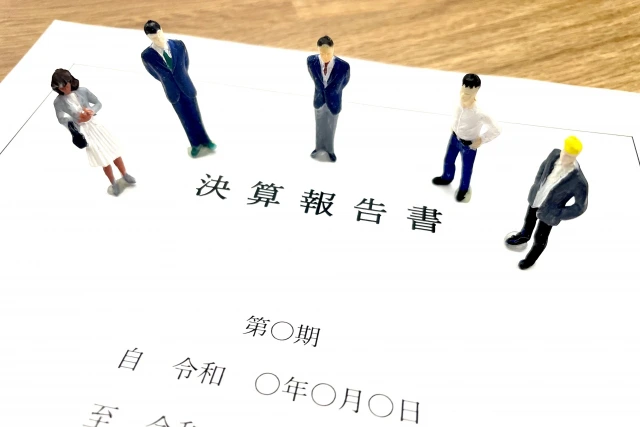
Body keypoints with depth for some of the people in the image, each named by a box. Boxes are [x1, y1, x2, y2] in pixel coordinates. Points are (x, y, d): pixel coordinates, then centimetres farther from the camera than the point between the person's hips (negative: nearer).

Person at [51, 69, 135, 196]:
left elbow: (98, 103, 4)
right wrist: (78, 119, -36)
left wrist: (91, 111, -17)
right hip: (82, 131, -2)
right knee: (104, 159, 4)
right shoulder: (58, 102, -9)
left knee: (114, 151, 12)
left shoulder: (83, 91, -6)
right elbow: (61, 119, -18)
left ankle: (125, 175, 37)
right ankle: (113, 183, 26)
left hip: (94, 125, 2)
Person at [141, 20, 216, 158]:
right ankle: (196, 144, 33)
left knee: (196, 117, 15)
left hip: (187, 88, 1)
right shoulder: (147, 55, -20)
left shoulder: (179, 45, -16)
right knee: (186, 120, 14)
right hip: (173, 93, -1)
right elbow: (154, 73, 1)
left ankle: (205, 140, 36)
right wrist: (167, 81, 10)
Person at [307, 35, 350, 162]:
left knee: (331, 127, 21)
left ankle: (329, 149, 45)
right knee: (320, 126, 24)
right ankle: (320, 147, 48)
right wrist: (321, 91, 6)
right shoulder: (311, 61, -23)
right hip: (319, 100, 2)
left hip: (333, 102, -1)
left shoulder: (343, 66, -29)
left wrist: (333, 93, 3)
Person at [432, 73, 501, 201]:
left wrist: (480, 140, -18)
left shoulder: (479, 113, -39)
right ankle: (446, 178, 61)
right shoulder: (461, 100, -23)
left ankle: (463, 188, 51)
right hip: (454, 137, 5)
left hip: (468, 144, -5)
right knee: (448, 160, 29)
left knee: (466, 168, 21)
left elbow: (496, 130, -28)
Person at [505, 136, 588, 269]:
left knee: (540, 238, 18)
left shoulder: (579, 182, -37)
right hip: (535, 198, 5)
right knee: (529, 220, 34)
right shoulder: (555, 154, -24)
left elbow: (580, 206, -22)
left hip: (548, 212, -4)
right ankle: (524, 236, 68)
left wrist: (558, 215, -20)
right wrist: (536, 185, 3)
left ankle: (531, 257, 50)